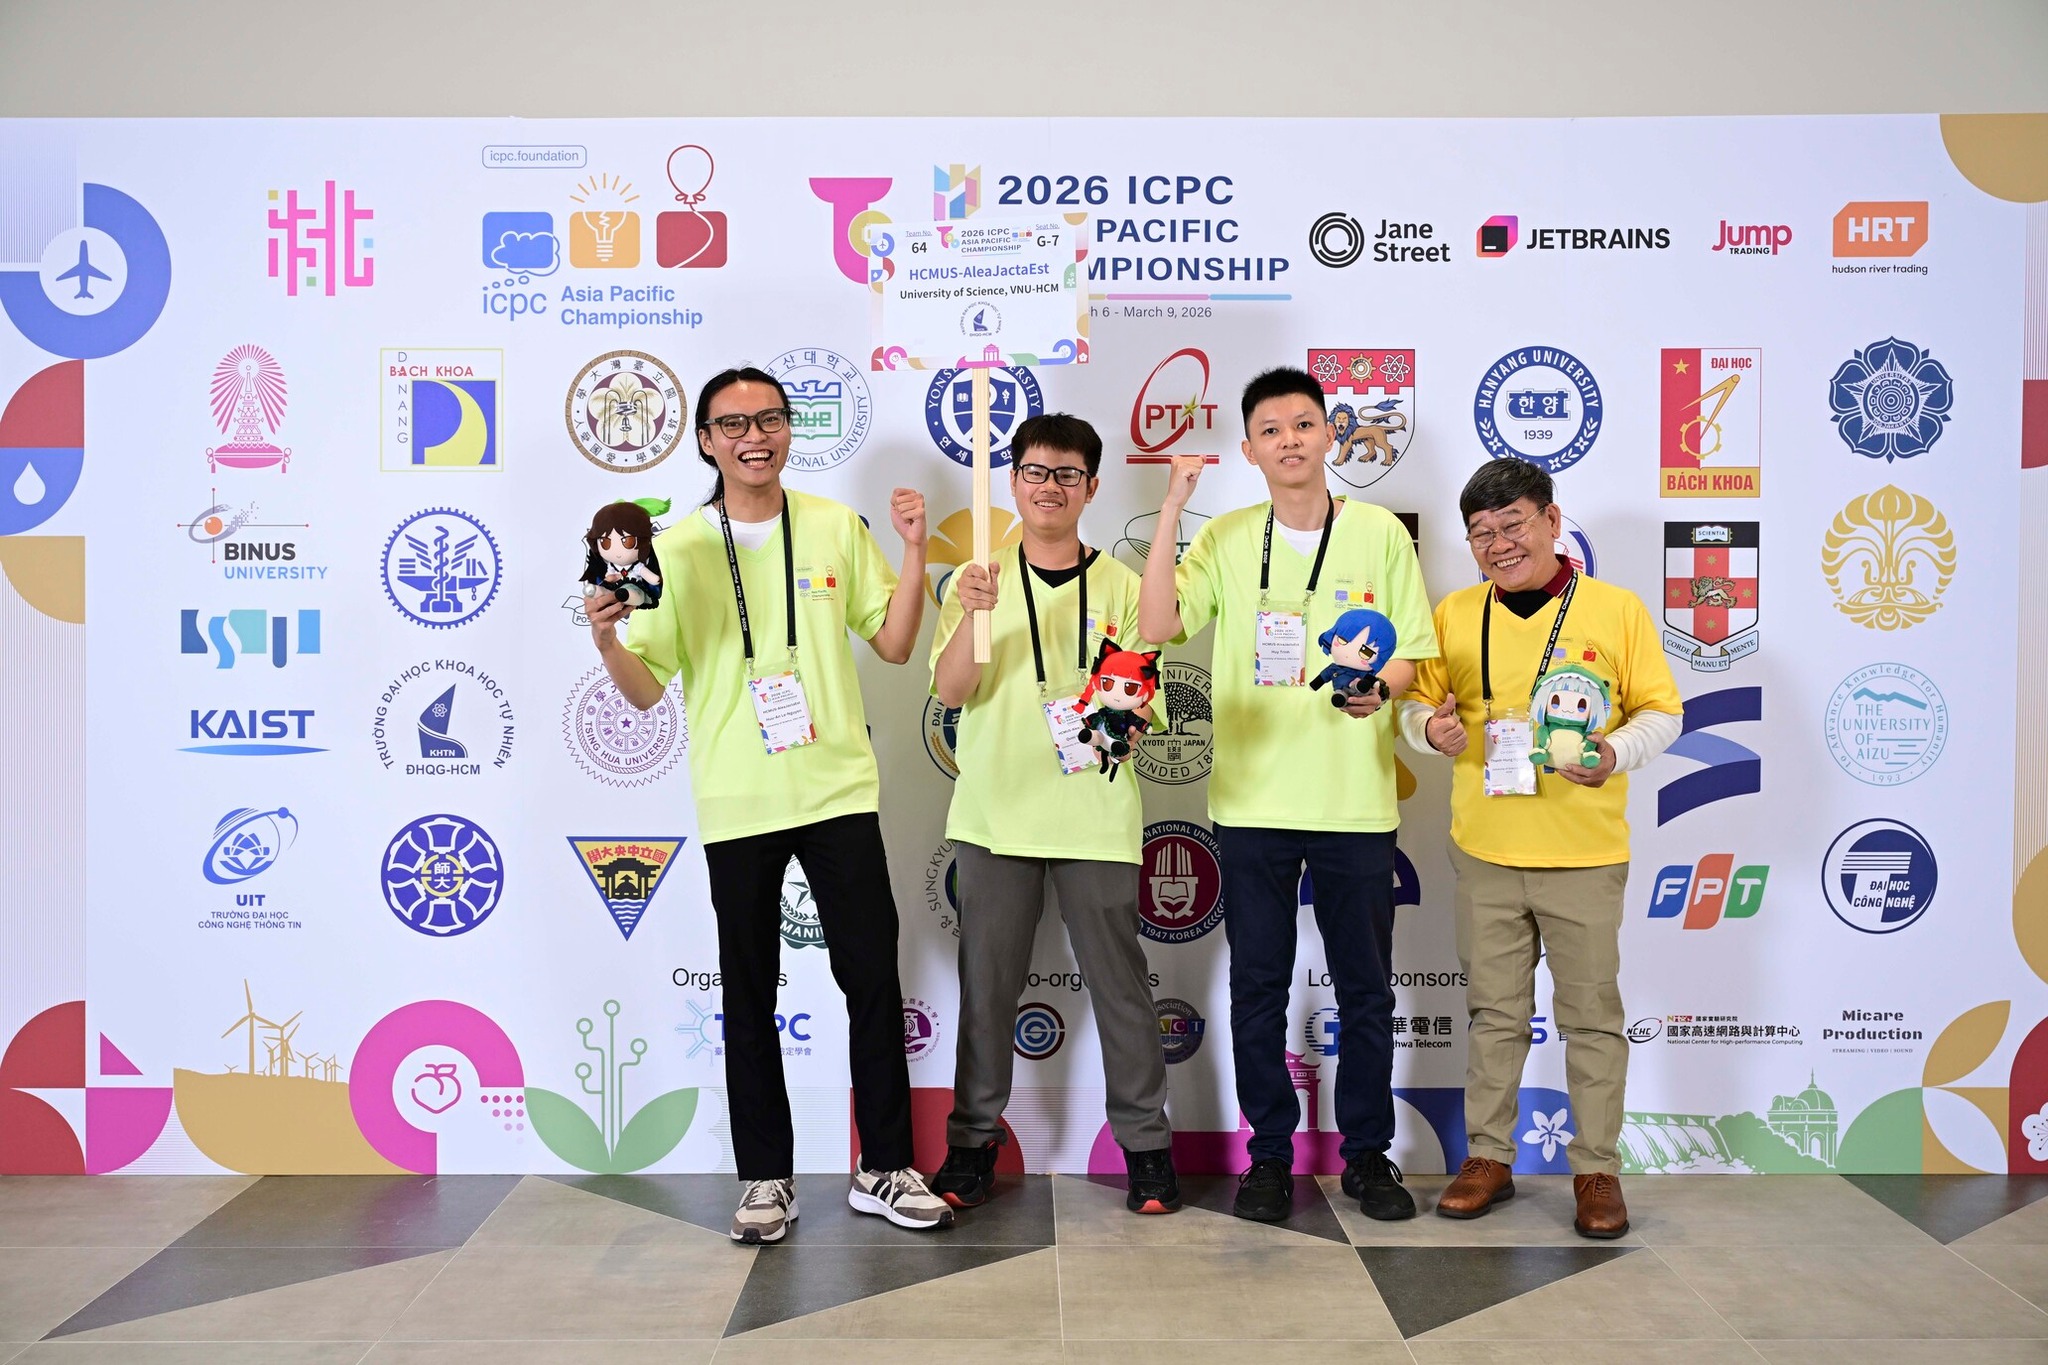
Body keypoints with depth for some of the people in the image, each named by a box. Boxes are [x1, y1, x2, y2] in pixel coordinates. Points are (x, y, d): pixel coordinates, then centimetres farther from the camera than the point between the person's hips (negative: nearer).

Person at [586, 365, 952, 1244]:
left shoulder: (837, 528, 5)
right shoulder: (674, 550, 1)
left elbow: (894, 644, 7)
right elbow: (647, 688, 0)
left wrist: (914, 551, -3)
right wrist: (605, 642, -19)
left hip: (838, 790, 1)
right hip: (737, 805, 0)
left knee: (874, 979, 3)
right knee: (750, 996, 8)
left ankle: (884, 1170, 18)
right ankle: (766, 1178, 22)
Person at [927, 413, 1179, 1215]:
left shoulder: (1121, 587, 6)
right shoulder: (978, 580, 6)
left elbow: (1145, 707, 7)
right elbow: (950, 690, -5)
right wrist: (973, 615, -20)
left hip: (1095, 816, 0)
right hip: (996, 811, 1)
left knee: (1118, 980, 4)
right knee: (987, 982, 8)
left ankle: (1146, 1142, 18)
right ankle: (973, 1141, 22)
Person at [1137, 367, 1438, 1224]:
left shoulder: (1381, 534, 2)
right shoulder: (1226, 539, 4)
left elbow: (1415, 653, 5)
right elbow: (1159, 625, -10)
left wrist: (1377, 688, -17)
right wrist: (1171, 511, -13)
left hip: (1356, 801, 0)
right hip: (1252, 800, 1)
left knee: (1365, 989, 9)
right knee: (1258, 987, 9)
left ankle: (1366, 1152, 26)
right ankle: (1270, 1153, 24)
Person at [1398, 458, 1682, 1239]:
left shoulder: (1616, 609, -1)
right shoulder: (1454, 614, 6)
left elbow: (1662, 711, 2)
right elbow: (1415, 701, 12)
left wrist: (1617, 752, -18)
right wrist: (1430, 727, -11)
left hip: (1585, 853, -2)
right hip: (1484, 852, 2)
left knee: (1591, 1013, 6)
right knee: (1493, 1011, 12)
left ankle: (1596, 1169, 19)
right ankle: (1489, 1156, 24)